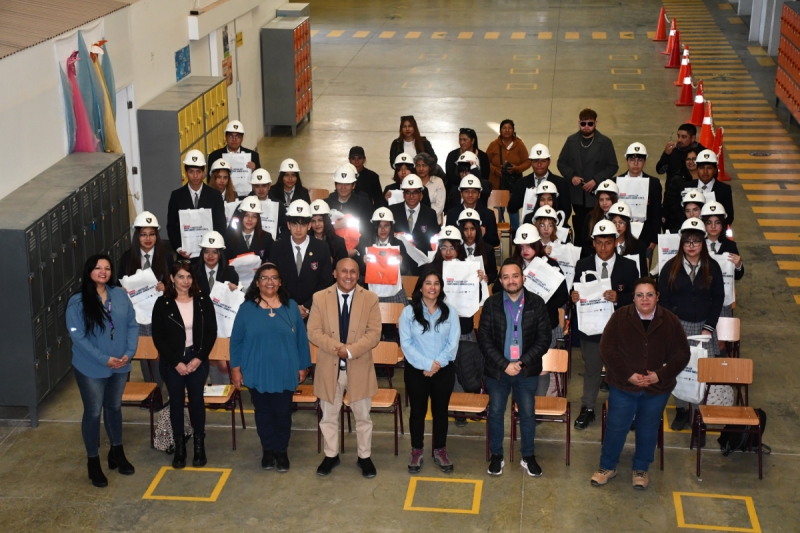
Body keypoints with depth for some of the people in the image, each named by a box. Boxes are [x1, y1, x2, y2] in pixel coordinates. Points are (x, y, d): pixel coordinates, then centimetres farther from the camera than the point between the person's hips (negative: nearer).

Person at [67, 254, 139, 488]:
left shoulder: (121, 295, -2)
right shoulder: (77, 302, -15)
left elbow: (132, 325, 2)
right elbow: (77, 336, -17)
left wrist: (129, 352, -12)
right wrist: (103, 359, -20)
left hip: (120, 366, 4)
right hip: (91, 368, -4)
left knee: (114, 407, 20)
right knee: (93, 412, 7)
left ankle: (117, 452, 38)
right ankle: (93, 461, 21)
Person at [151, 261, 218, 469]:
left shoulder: (203, 300, -4)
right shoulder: (163, 303, -8)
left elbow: (211, 332, -1)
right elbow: (158, 337, -6)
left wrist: (199, 358, -10)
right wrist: (176, 362, -11)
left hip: (197, 359, 1)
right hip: (172, 361, -1)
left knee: (196, 400, 7)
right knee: (176, 401, 8)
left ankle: (199, 444, 19)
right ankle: (179, 446, 19)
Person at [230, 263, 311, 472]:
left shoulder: (291, 307, -1)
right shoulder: (246, 308, -3)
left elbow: (301, 338, 3)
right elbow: (236, 340, 0)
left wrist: (303, 366, 3)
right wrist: (235, 368, -2)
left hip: (285, 373, 0)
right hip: (257, 373, 0)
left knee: (282, 413, 8)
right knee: (263, 413, 12)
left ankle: (281, 451, 25)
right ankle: (268, 450, 28)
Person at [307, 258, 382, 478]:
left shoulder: (370, 299, -4)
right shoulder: (320, 298, -2)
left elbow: (374, 334, -9)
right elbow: (314, 332, -6)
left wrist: (350, 350, -22)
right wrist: (337, 347, -21)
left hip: (359, 368, -1)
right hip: (329, 368, 1)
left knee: (362, 416, 12)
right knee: (329, 415, 13)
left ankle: (364, 457, 27)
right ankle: (331, 455, 30)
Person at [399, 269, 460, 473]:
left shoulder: (450, 312, 0)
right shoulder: (408, 312, -5)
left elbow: (453, 343, -4)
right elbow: (406, 343, -10)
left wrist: (438, 363, -16)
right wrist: (426, 364, -17)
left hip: (444, 371, 1)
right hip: (416, 371, -1)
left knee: (440, 411, 12)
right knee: (417, 411, 10)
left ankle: (440, 451, 25)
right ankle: (417, 451, 24)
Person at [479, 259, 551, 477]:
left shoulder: (537, 303, -5)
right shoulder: (491, 304, -5)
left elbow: (544, 338, -6)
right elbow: (484, 338, -8)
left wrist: (523, 362, -16)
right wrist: (504, 364, -16)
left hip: (527, 370, 0)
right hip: (497, 370, 0)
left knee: (527, 414, 10)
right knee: (496, 413, 10)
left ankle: (528, 457, 25)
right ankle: (496, 456, 24)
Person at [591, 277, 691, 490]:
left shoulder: (670, 321, -4)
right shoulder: (620, 317, -7)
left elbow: (682, 354, -3)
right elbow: (607, 349, -10)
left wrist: (660, 375, -16)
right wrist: (628, 375, -19)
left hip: (657, 389, 1)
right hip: (623, 386, -1)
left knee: (648, 430, 13)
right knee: (616, 427, 6)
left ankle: (641, 469, 31)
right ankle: (607, 466, 24)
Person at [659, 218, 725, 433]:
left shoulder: (712, 267, 2)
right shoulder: (670, 268, 0)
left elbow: (718, 299, 4)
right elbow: (664, 300, 1)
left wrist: (708, 328, -4)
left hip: (703, 326, 0)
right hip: (677, 325, 0)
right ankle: (681, 411, 13)